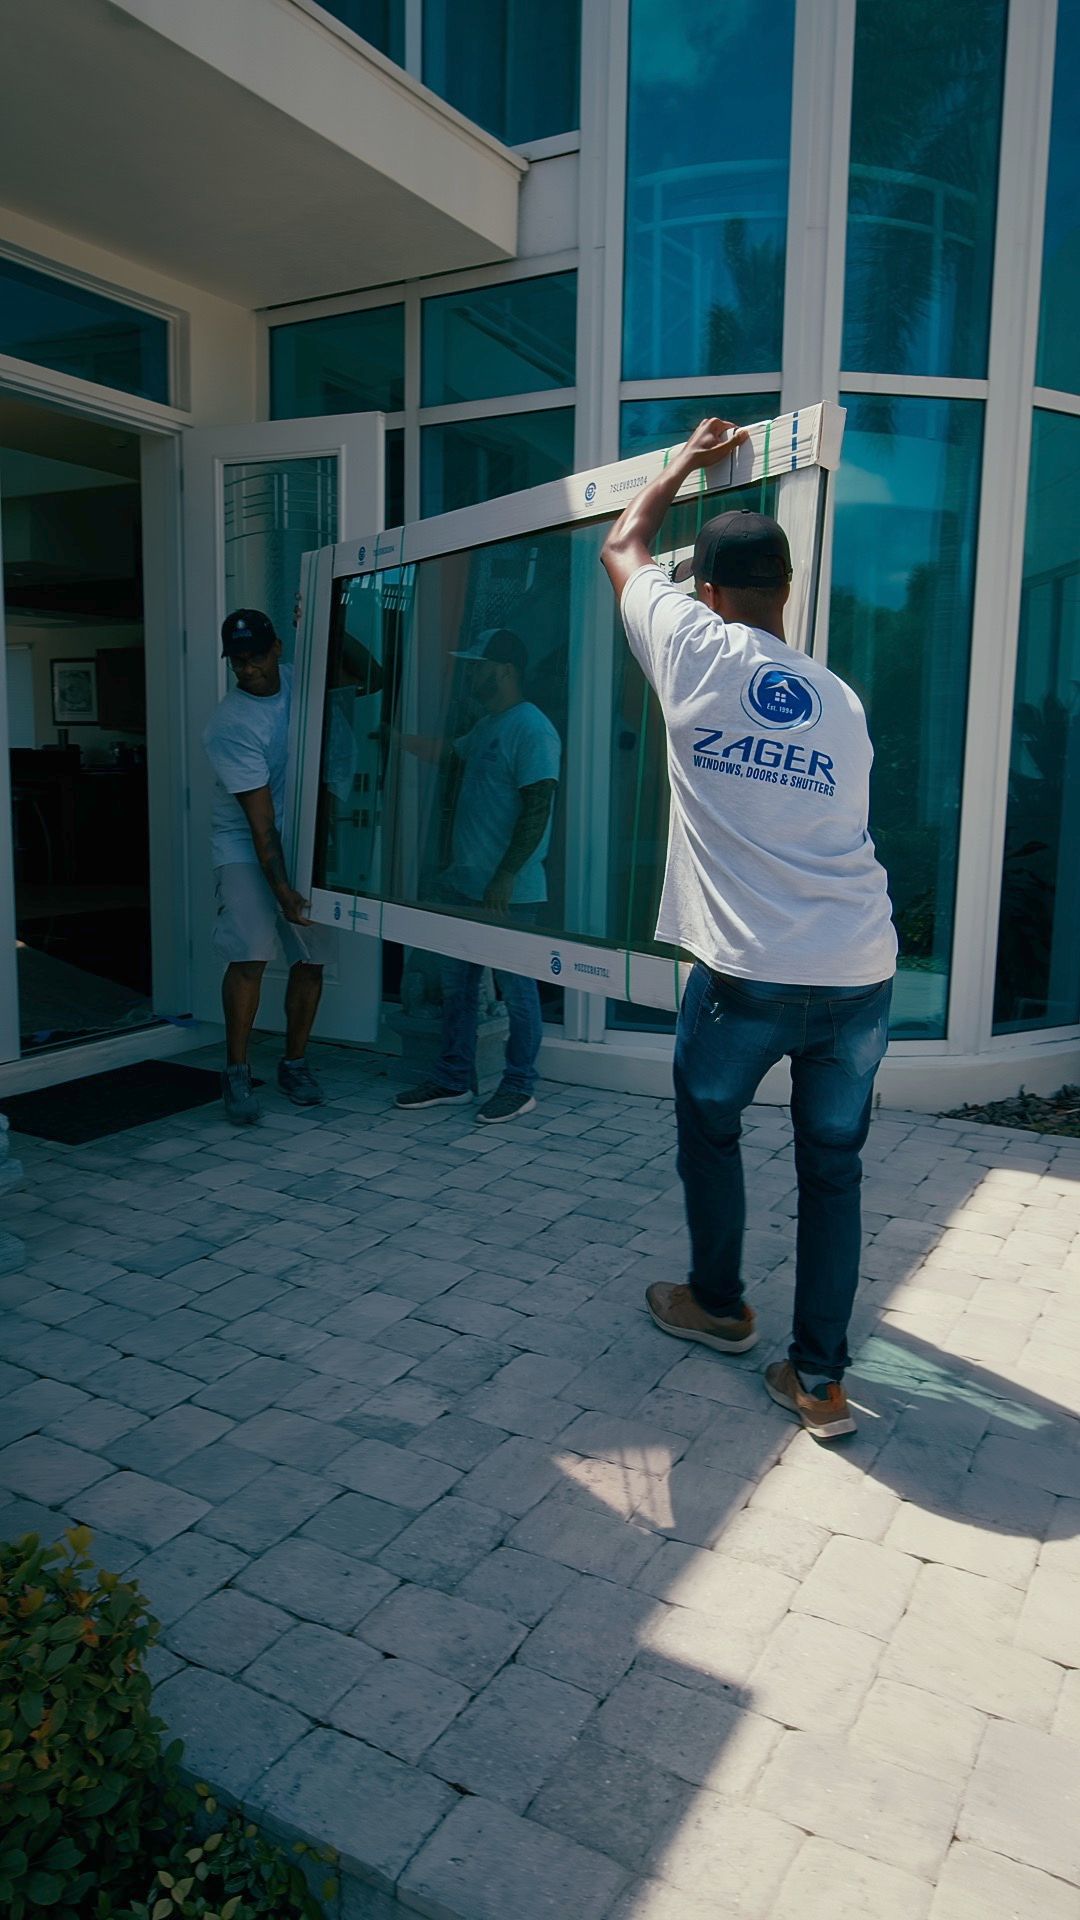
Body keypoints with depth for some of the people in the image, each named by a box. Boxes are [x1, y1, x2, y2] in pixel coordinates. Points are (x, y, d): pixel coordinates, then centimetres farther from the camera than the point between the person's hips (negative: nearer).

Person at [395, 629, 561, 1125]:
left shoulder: (532, 729, -14)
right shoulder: (486, 725, 15)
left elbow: (537, 810, -20)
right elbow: (454, 758, 35)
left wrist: (505, 878, -22)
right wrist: (415, 745, 19)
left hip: (509, 892, -10)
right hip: (463, 883, 10)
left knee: (516, 989, 3)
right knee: (456, 983, 15)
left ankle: (519, 1087, 16)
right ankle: (453, 1080, 26)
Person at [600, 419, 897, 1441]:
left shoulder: (696, 653, 0)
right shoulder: (842, 701, 11)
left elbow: (621, 547, 18)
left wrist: (688, 459, 32)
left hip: (747, 973, -3)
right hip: (863, 971, 4)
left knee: (708, 1126, 22)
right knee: (833, 1166, 15)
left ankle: (717, 1304, 38)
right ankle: (818, 1376, 20)